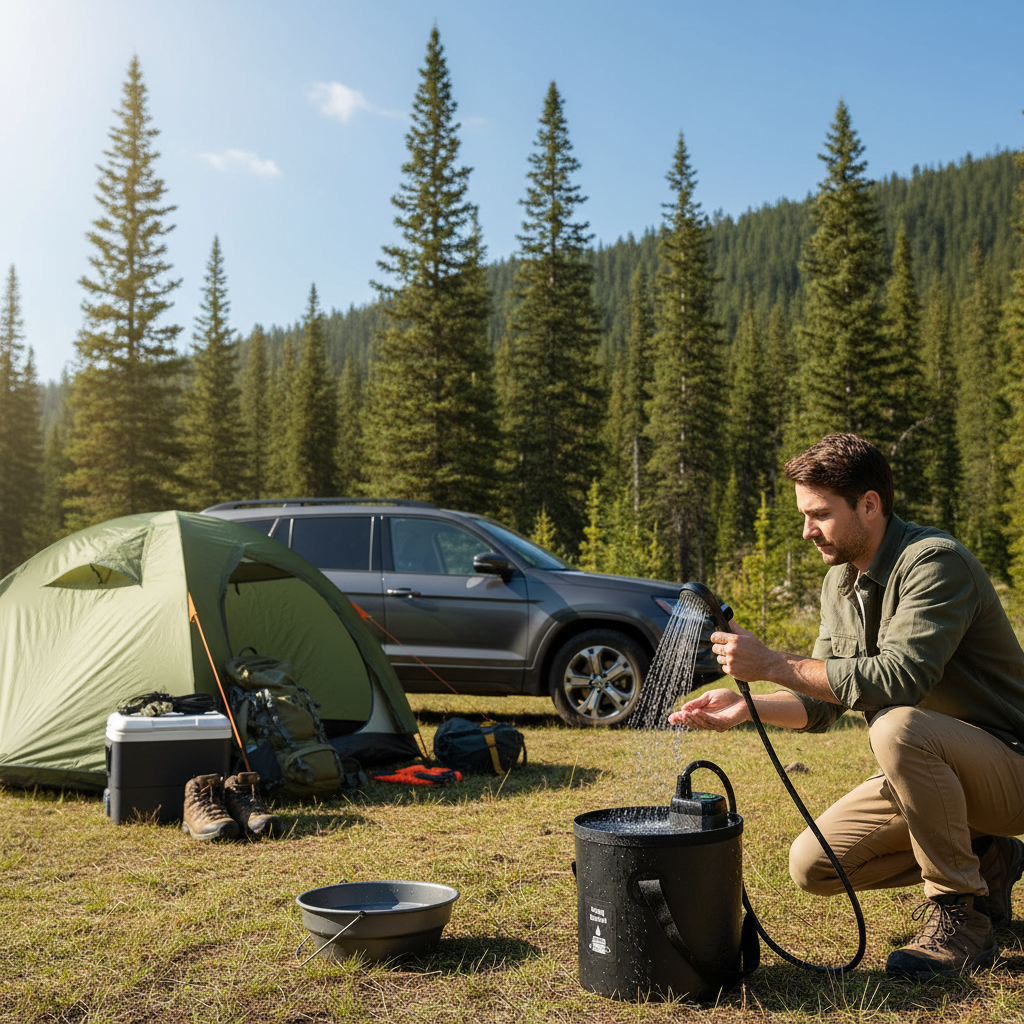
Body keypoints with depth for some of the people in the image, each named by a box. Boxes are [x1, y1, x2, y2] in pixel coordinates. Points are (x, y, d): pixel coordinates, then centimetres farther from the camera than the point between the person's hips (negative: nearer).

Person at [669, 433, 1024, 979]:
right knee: (812, 865, -2)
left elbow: (900, 678, -35)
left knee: (898, 726, -37)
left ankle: (962, 917, -17)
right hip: (929, 769, 8)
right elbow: (823, 699, 6)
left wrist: (772, 664, -32)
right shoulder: (839, 582, 6)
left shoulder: (935, 561, -22)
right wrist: (746, 707, -12)